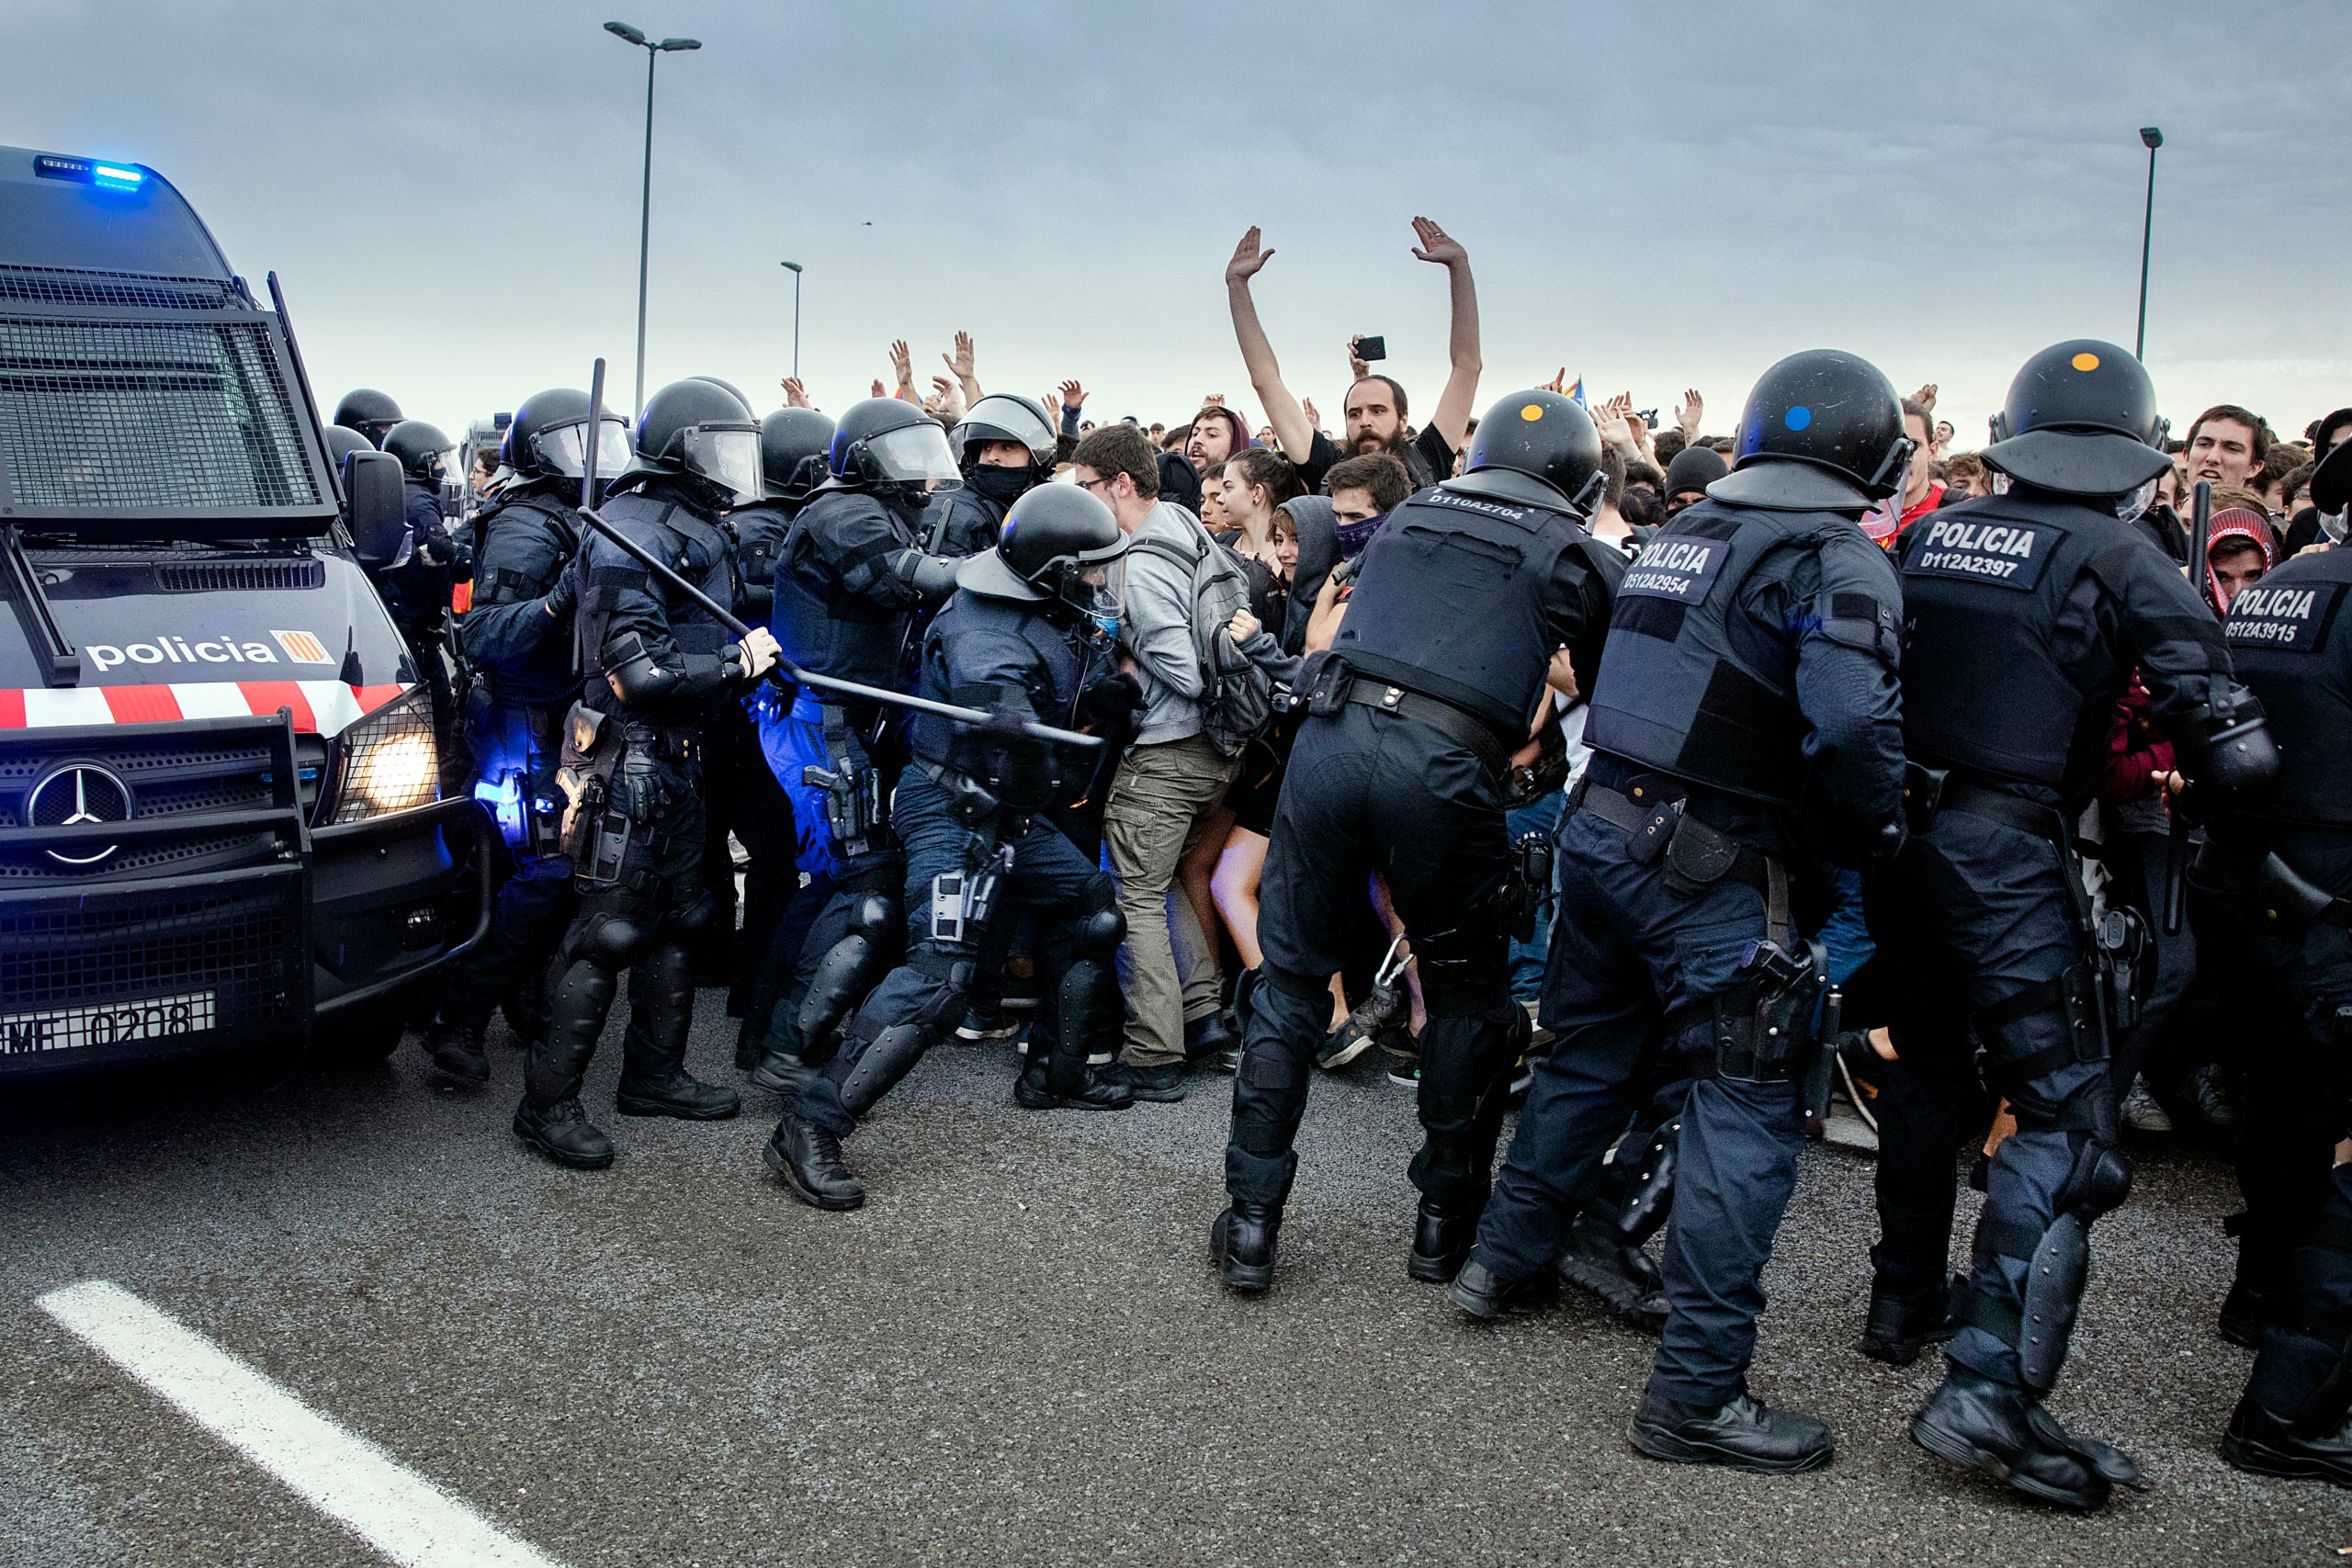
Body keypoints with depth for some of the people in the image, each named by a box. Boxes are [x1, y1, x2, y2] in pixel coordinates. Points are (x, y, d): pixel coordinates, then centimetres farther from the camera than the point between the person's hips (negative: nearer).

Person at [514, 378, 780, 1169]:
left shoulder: (700, 531, 15)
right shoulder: (632, 535, -16)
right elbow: (642, 672, -22)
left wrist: (751, 657, 10)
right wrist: (738, 664, -16)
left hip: (679, 756, 10)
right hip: (629, 758, -10)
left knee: (678, 918, 16)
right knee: (608, 929, -8)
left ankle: (654, 1075, 29)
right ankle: (547, 1103, 0)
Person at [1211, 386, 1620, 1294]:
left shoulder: (1409, 516, 24)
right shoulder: (1578, 558, 13)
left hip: (1329, 734, 3)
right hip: (1443, 766, -3)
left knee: (1291, 984, 13)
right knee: (1468, 998, 17)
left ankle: (1251, 1223, 14)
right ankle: (1445, 1219, 24)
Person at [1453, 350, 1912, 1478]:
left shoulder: (1681, 533, 13)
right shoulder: (1837, 559, -11)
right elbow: (1854, 727, -23)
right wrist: (1880, 831, -8)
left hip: (1603, 833, 8)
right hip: (1714, 871, -8)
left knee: (1588, 1058, 24)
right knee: (1748, 1109, -1)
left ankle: (1506, 1257, 39)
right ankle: (1696, 1390, 1)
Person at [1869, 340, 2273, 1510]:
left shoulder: (1930, 535, 7)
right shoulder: (2120, 562, -8)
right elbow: (2228, 745, -11)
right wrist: (2204, 797, 9)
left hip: (1903, 833, 7)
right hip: (2010, 852, -6)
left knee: (1927, 1067, 23)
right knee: (2064, 1115, -4)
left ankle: (1904, 1298, 37)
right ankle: (1988, 1385, -13)